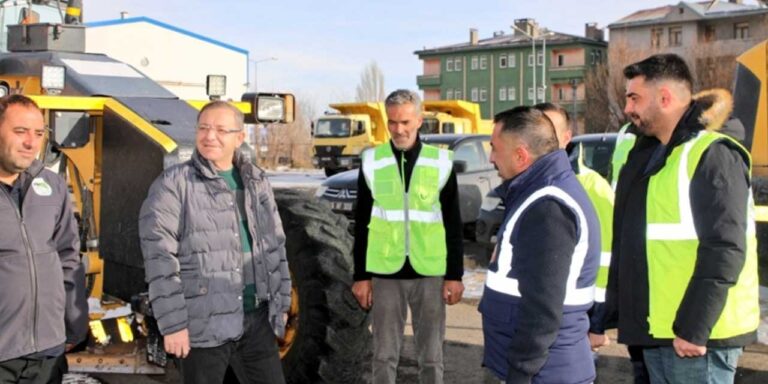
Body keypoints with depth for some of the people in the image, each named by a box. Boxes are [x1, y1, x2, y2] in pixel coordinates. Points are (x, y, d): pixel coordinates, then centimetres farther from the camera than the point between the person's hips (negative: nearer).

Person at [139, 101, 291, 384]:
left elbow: (275, 247, 16)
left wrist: (279, 305, 14)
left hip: (256, 321, 5)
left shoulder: (257, 182, 10)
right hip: (203, 326, -5)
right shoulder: (173, 184, -8)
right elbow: (159, 259, -12)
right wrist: (172, 323, -15)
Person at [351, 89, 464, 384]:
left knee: (431, 355, 9)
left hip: (430, 273, 0)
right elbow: (362, 224, 5)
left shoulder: (441, 162, -1)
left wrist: (455, 275, -1)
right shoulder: (372, 162, 1)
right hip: (385, 273, 1)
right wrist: (361, 276, 3)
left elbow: (453, 224, 3)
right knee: (384, 355, 8)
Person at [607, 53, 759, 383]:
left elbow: (725, 251, -20)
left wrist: (693, 328, -21)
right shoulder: (644, 155, 14)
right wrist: (610, 312, 16)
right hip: (655, 330, 8)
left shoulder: (712, 156, -13)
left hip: (694, 334, -8)